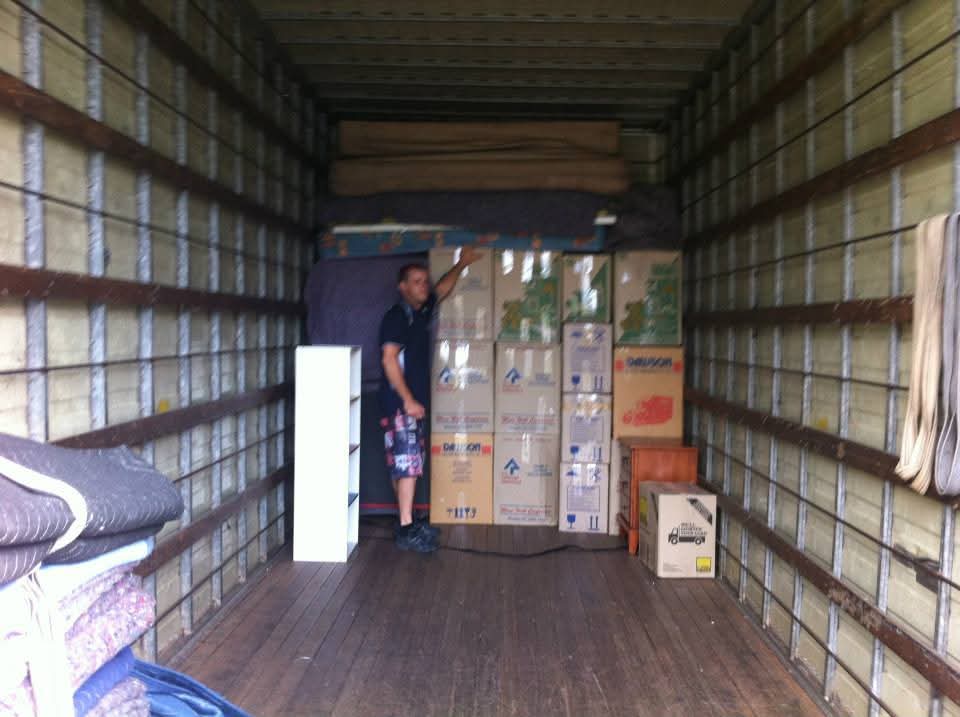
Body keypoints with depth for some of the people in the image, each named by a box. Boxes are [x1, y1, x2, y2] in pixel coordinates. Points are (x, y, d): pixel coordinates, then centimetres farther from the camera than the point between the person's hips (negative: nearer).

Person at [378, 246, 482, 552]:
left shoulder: (422, 312, 14)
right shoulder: (396, 316, -11)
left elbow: (442, 289, 32)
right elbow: (389, 359, -19)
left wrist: (461, 264, 33)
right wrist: (407, 400, -22)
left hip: (415, 404, 9)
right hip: (399, 404, -9)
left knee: (406, 464, 13)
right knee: (407, 463, -11)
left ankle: (408, 522, 20)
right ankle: (405, 530, -9)